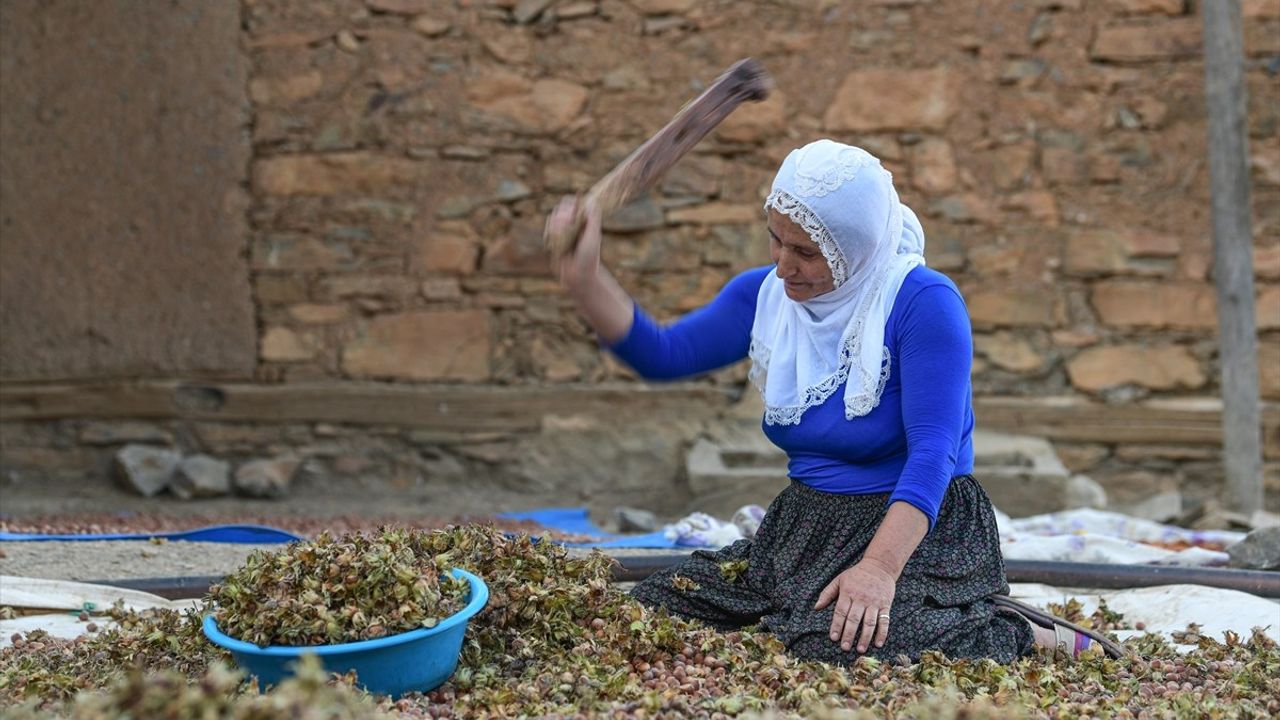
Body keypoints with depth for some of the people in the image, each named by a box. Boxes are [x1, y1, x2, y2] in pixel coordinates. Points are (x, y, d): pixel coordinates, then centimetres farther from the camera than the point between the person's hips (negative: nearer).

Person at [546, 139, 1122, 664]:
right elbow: (663, 355, 7)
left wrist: (879, 567, -36)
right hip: (804, 529, 7)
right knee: (646, 611, -6)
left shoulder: (923, 303, -18)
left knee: (841, 648, -36)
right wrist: (584, 280, -9)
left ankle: (1017, 634, -11)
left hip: (915, 531, -7)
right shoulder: (766, 294, 3)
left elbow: (932, 452, -24)